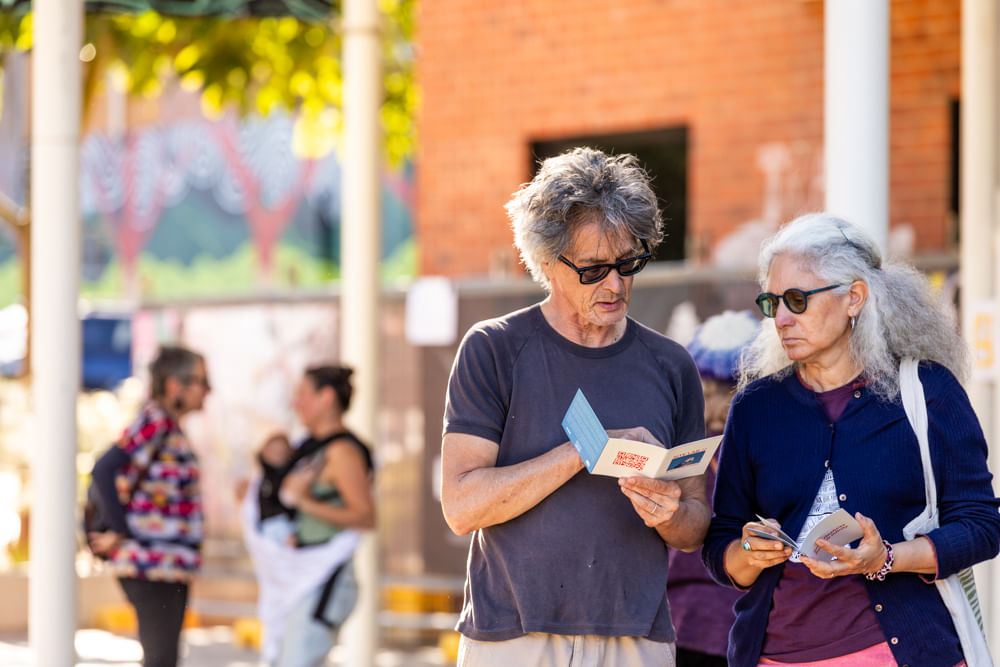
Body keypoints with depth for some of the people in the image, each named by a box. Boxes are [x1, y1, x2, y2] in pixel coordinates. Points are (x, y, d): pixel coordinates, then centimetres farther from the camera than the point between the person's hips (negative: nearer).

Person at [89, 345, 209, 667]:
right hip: (150, 562, -9)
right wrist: (120, 530, -18)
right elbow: (105, 470, -23)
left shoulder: (172, 427, 15)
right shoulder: (154, 420, -13)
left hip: (172, 564, 9)